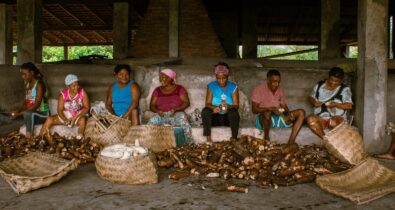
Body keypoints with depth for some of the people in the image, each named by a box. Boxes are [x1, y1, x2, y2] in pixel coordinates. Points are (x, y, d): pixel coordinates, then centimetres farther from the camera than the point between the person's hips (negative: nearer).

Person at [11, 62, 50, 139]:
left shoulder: (39, 84, -15)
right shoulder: (27, 85, 8)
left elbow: (36, 105, -22)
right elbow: (25, 103, 9)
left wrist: (20, 114, -24)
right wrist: (17, 111, -10)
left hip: (43, 114, -8)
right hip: (31, 114, 8)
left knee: (28, 113, -36)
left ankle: (28, 137, -27)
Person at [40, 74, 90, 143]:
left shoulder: (83, 92, -12)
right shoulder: (63, 94, -11)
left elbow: (86, 108, -11)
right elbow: (59, 110, -8)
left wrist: (76, 117, -24)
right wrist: (65, 120, -27)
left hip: (78, 115, -2)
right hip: (65, 116, 2)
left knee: (83, 120, -38)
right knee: (49, 120, -18)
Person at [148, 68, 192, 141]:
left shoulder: (179, 89, 6)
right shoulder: (157, 90, 12)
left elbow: (186, 102, -1)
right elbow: (152, 105, 9)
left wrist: (176, 109, -19)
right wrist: (157, 111, -14)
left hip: (176, 114, -2)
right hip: (161, 115, 2)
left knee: (182, 117, -37)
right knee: (152, 119, -32)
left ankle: (189, 143, -27)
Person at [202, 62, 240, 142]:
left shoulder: (233, 87, -5)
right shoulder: (211, 86, -2)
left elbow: (236, 106, -12)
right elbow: (207, 103, -9)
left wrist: (228, 106, -36)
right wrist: (213, 108, -33)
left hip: (229, 117, -1)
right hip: (215, 117, 1)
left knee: (234, 112, -33)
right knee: (205, 111, -28)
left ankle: (234, 138, -26)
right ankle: (208, 138, -25)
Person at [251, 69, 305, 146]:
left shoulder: (280, 90, 11)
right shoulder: (258, 90, -6)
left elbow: (284, 106, 15)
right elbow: (254, 109, -12)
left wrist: (289, 113, -9)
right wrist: (271, 109, -25)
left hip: (279, 118, 6)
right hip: (264, 119, -6)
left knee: (301, 112, -14)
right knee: (268, 112, -41)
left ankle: (291, 142, -26)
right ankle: (266, 137, -16)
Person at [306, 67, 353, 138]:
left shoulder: (345, 89, 1)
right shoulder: (319, 85, 10)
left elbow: (349, 106, -5)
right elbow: (311, 97, 17)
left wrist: (335, 104, -19)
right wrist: (314, 102, -5)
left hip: (337, 118, -3)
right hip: (320, 118, 3)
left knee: (333, 121, -39)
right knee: (310, 119, -32)